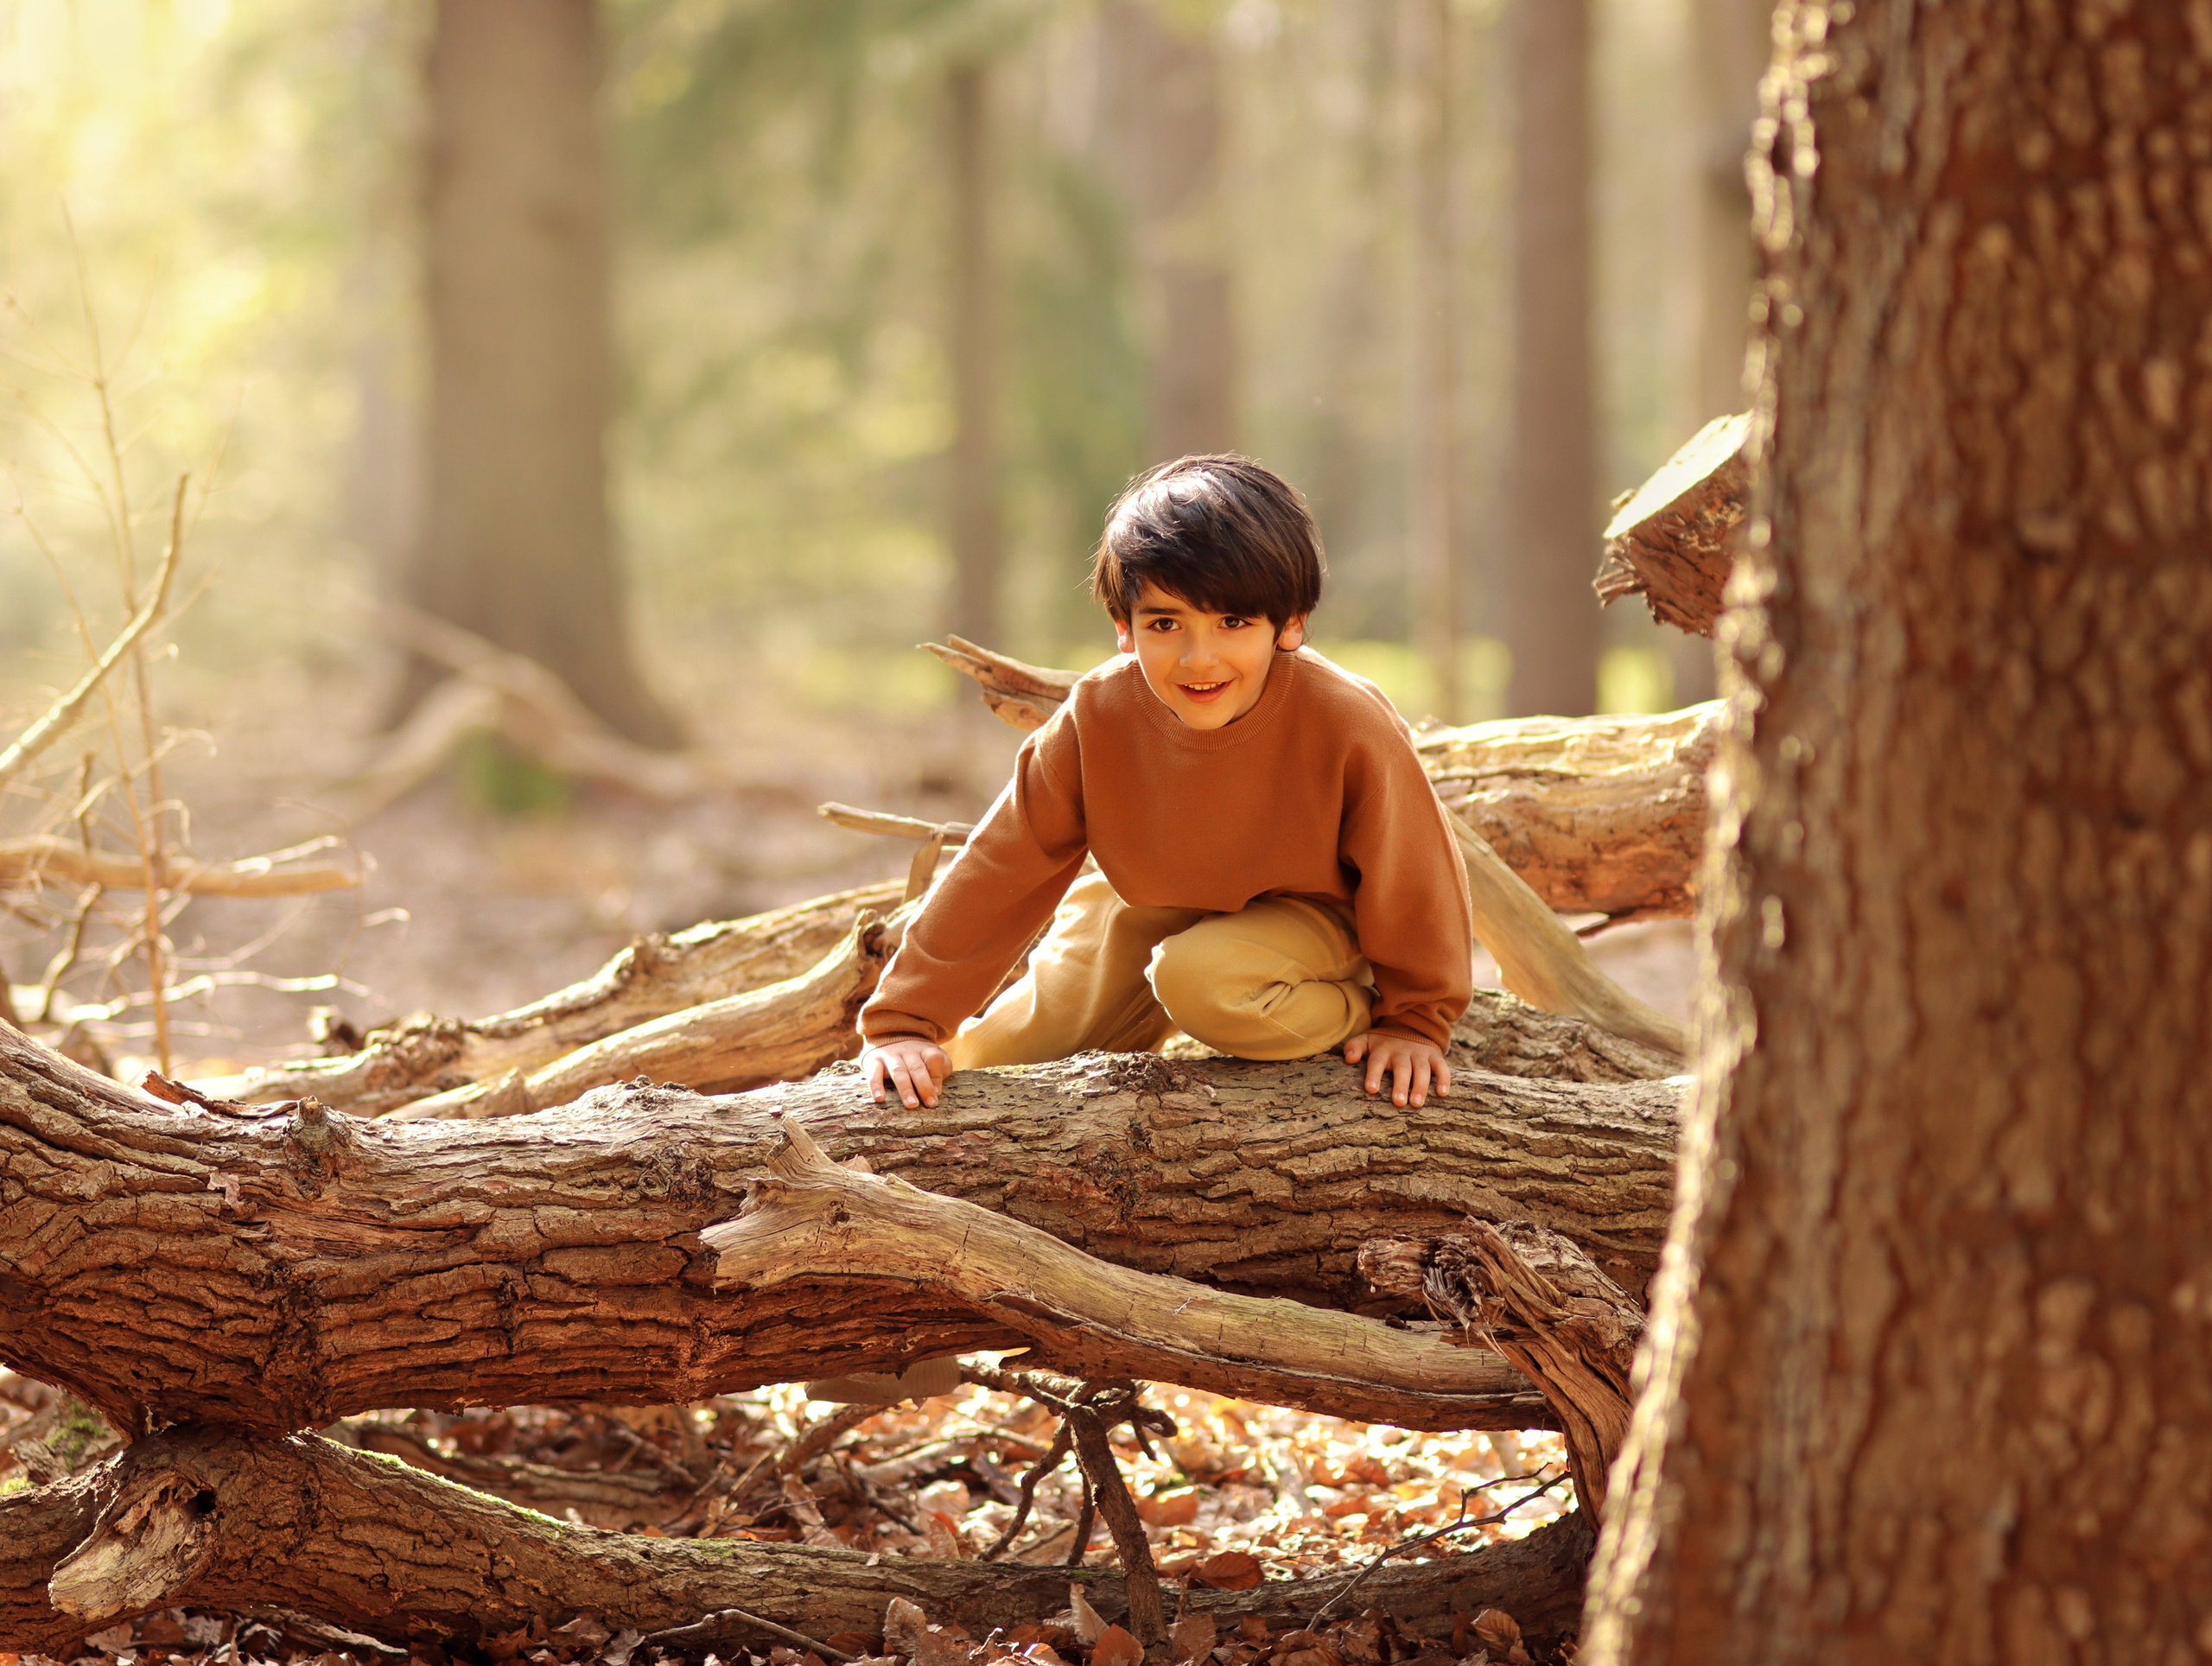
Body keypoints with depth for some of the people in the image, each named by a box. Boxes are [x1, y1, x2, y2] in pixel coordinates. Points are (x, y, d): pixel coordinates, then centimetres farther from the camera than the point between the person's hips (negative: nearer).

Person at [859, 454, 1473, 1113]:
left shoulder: (1347, 725, -34)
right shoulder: (1095, 720, -26)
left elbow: (1412, 874, -18)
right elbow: (996, 874, -19)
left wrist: (1412, 1022, -8)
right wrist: (906, 1024, -19)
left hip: (1307, 915, -3)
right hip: (1150, 904, 3)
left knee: (1206, 977, -34)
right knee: (995, 1056, 0)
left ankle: (1351, 1014, -5)